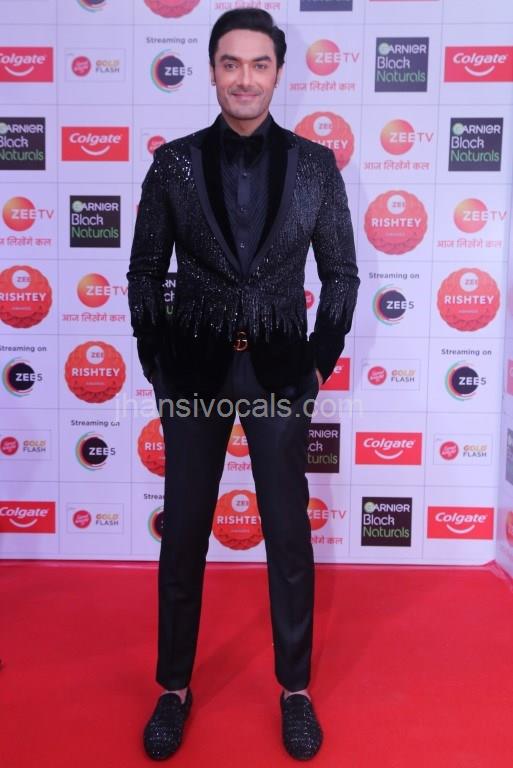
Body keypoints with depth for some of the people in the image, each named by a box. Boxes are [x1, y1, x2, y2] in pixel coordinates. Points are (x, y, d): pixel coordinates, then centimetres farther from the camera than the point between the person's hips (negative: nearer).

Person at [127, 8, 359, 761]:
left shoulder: (314, 164, 1)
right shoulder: (174, 162, 1)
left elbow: (341, 272, 6)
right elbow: (145, 272, 5)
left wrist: (319, 362, -2)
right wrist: (156, 367, 0)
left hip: (279, 370, 0)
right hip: (195, 369, 1)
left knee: (289, 535, 7)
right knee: (182, 535, 8)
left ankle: (296, 690, 28)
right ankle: (175, 688, 29)